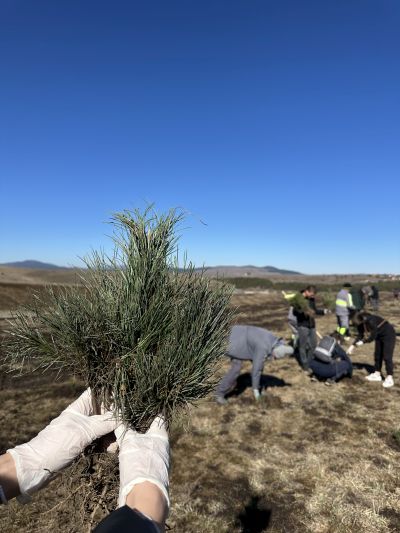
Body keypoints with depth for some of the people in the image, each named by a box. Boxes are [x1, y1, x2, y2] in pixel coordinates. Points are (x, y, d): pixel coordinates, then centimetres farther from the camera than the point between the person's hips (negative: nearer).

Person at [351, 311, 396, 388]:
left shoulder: (371, 321, -36)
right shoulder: (360, 323, -12)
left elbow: (373, 336, -28)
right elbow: (360, 335, -2)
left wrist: (363, 341, -24)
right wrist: (353, 345, -8)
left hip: (389, 335, -8)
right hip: (379, 336, 8)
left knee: (387, 356, -11)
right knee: (377, 355, 11)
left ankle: (389, 378, -6)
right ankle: (377, 374, 21)